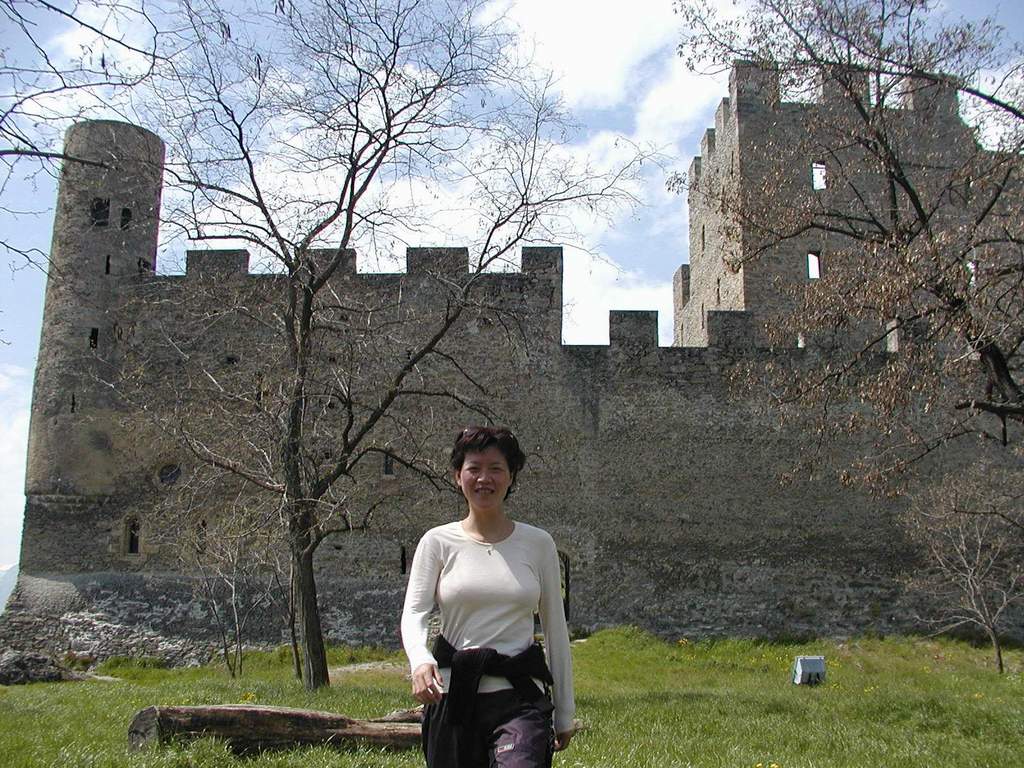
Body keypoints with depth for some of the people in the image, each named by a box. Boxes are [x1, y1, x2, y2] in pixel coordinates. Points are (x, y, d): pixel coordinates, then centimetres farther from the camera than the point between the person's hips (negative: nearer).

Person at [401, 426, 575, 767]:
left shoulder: (538, 544, 5)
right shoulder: (438, 542, 3)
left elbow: (555, 628, 10)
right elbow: (413, 612, -6)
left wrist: (564, 712, 11)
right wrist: (420, 661, -28)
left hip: (519, 697, -1)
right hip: (452, 694, 1)